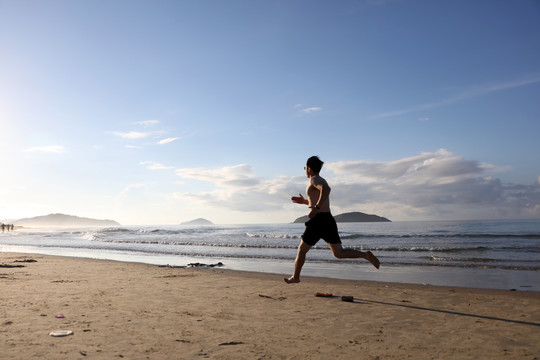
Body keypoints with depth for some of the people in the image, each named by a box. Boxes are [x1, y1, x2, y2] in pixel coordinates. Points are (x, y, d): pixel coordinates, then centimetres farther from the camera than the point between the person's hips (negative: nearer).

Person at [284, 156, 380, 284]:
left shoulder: (314, 179, -5)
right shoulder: (322, 181, 23)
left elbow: (326, 189, -29)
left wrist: (316, 208, -25)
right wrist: (304, 201, 31)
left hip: (318, 221, -8)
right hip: (329, 220, 8)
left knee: (302, 249, 10)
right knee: (339, 253, 3)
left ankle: (295, 277, 21)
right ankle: (366, 255, -14)